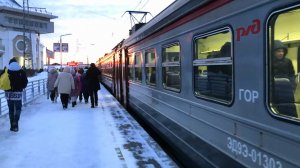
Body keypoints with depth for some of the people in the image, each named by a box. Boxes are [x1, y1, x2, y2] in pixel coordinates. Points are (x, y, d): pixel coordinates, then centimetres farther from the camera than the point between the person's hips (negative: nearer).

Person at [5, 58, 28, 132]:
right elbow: (25, 82, -4)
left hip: (8, 93, 2)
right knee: (18, 109, 9)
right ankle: (15, 123, -12)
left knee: (11, 109, 11)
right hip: (18, 93, -2)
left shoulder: (6, 71, 1)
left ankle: (12, 126, 15)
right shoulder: (21, 71, -3)